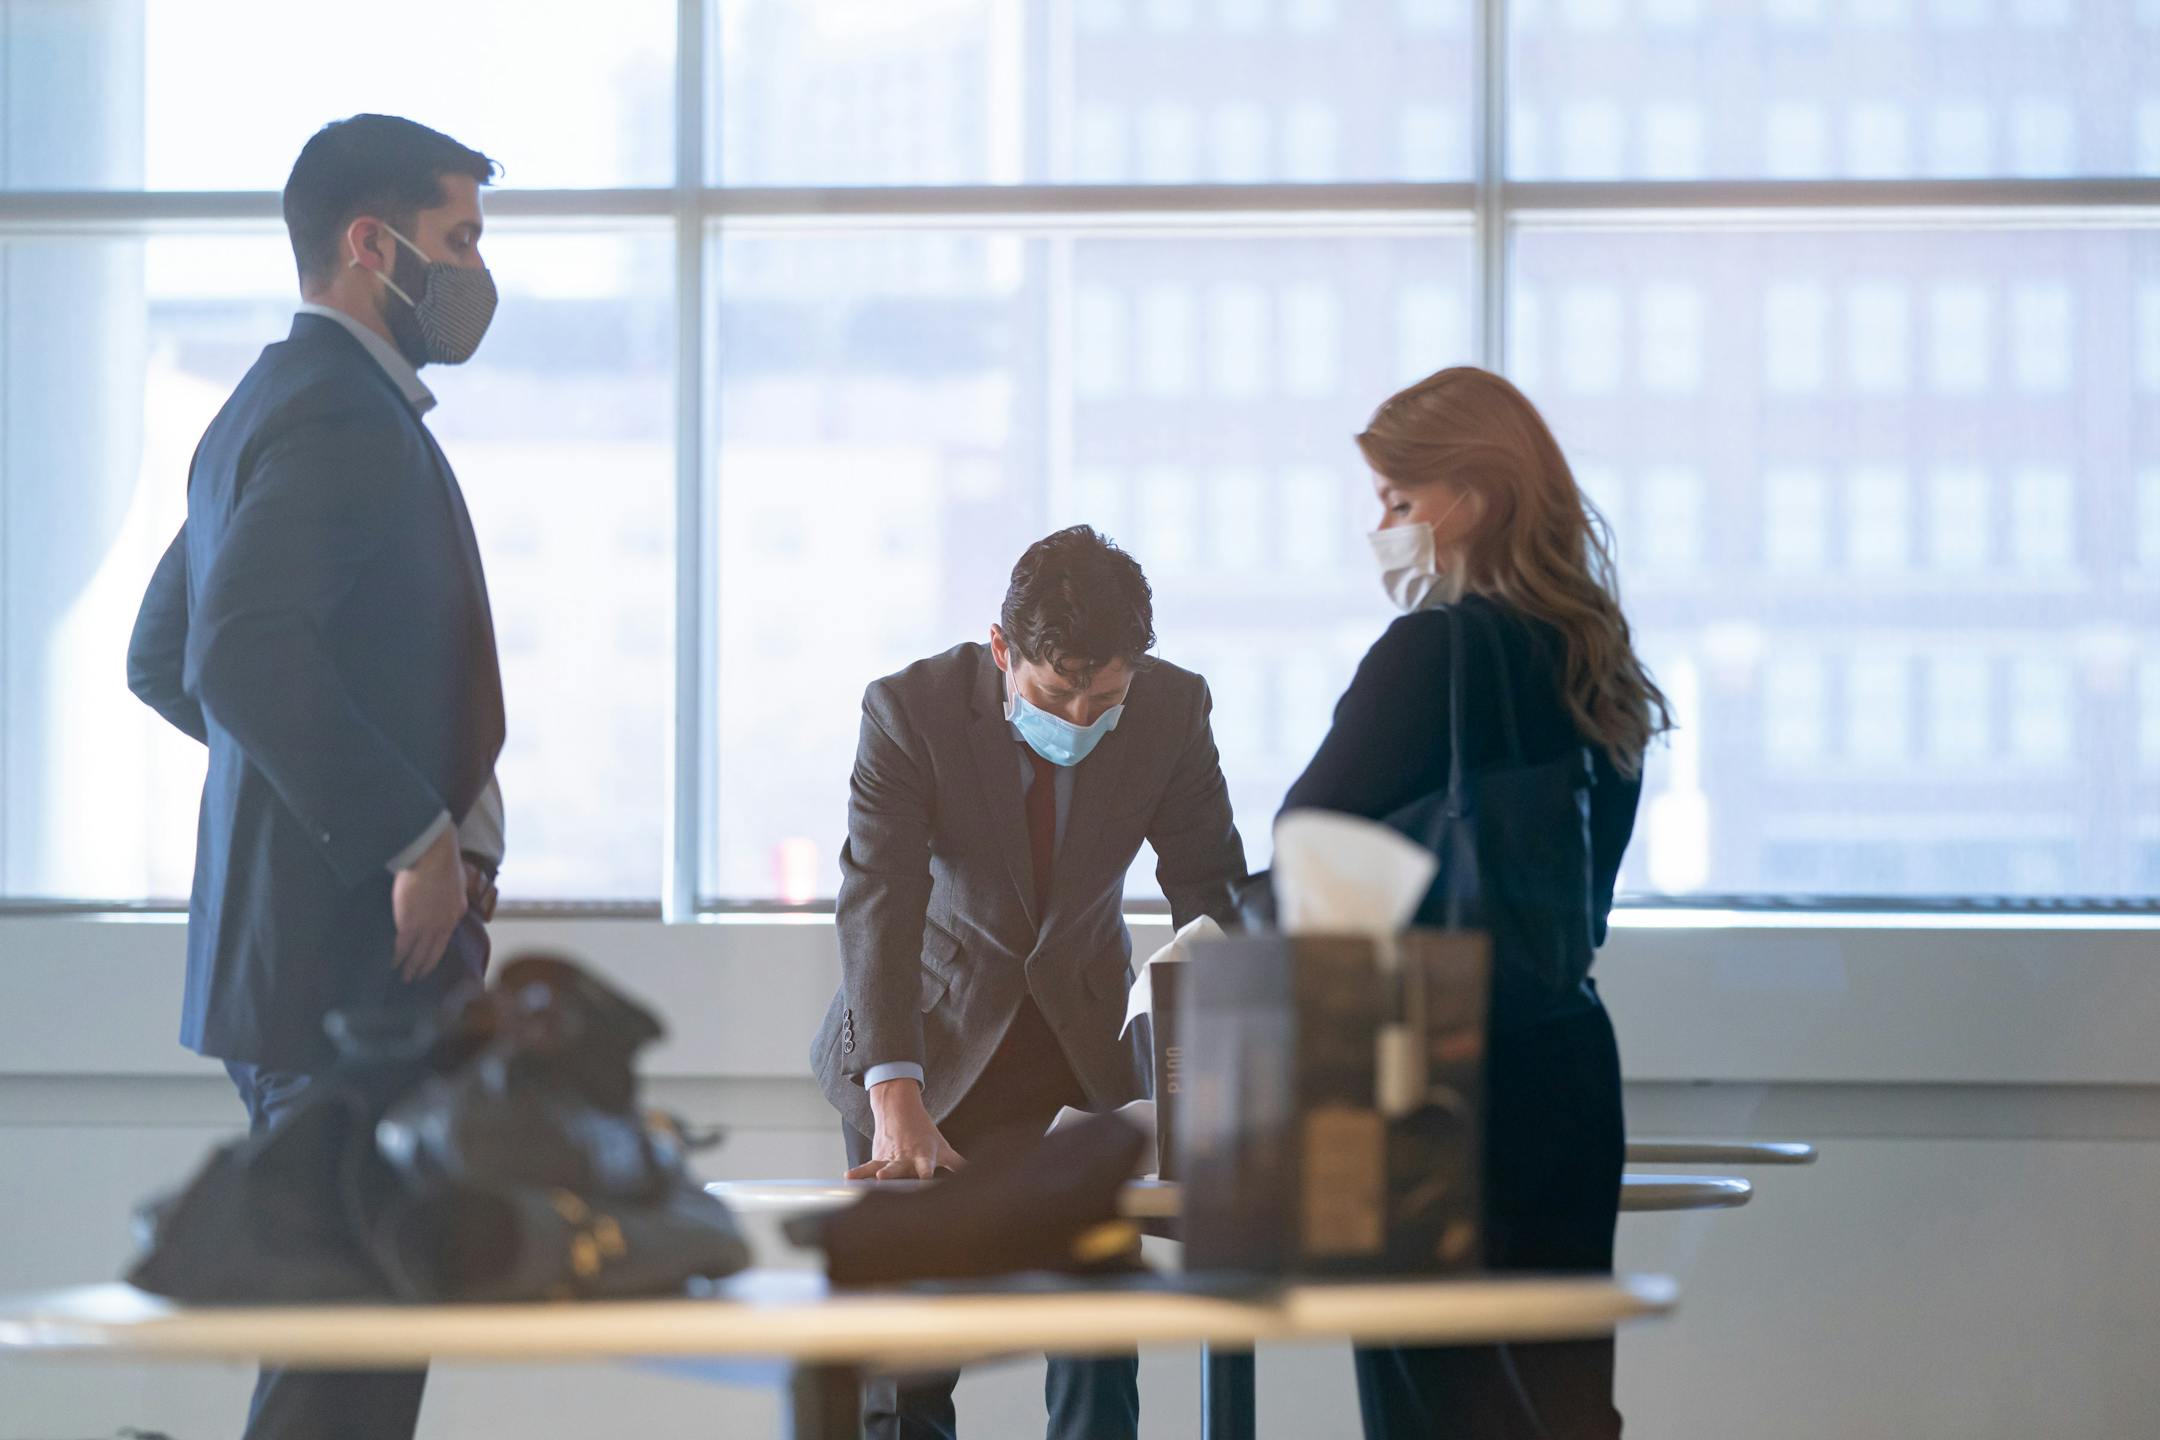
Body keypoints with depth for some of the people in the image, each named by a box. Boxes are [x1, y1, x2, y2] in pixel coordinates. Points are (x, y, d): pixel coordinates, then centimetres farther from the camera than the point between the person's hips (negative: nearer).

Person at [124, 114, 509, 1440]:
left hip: (302, 954, 11)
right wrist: (413, 833, -22)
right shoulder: (342, 416, -15)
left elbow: (163, 656, 27)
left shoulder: (270, 409, 18)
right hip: (357, 948, -11)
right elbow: (237, 658, -29)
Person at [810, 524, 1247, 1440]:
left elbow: (1210, 886, -10)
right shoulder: (911, 710, -23)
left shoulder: (1173, 709, -16)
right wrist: (896, 1100, -41)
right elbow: (878, 907, -29)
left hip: (1088, 1029, 2)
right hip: (938, 1027, -2)